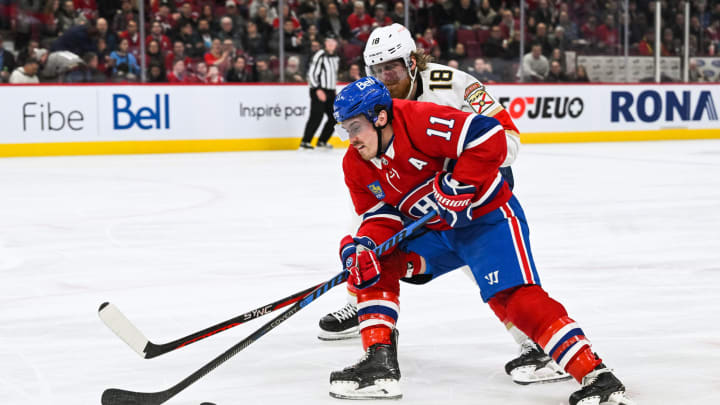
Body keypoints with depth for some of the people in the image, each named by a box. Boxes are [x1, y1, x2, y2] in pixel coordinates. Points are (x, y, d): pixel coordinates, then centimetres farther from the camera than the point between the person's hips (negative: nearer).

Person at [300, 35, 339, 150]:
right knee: (317, 116, -16)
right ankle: (305, 141, -15)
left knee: (333, 117, 7)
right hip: (318, 91, -8)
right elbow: (311, 73, -15)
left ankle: (322, 141, 18)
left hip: (330, 92, 8)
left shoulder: (336, 58, 14)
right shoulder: (320, 55, -10)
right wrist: (317, 89, -21)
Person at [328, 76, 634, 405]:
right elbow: (380, 215, 1)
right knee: (373, 262, -5)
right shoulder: (356, 164, -1)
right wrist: (364, 246, -19)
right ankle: (380, 362, -4)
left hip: (488, 217, -8)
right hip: (431, 230, 8)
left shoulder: (420, 121, -27)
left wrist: (458, 186, -30)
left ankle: (596, 377, -24)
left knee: (512, 297, -22)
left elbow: (489, 137, -31)